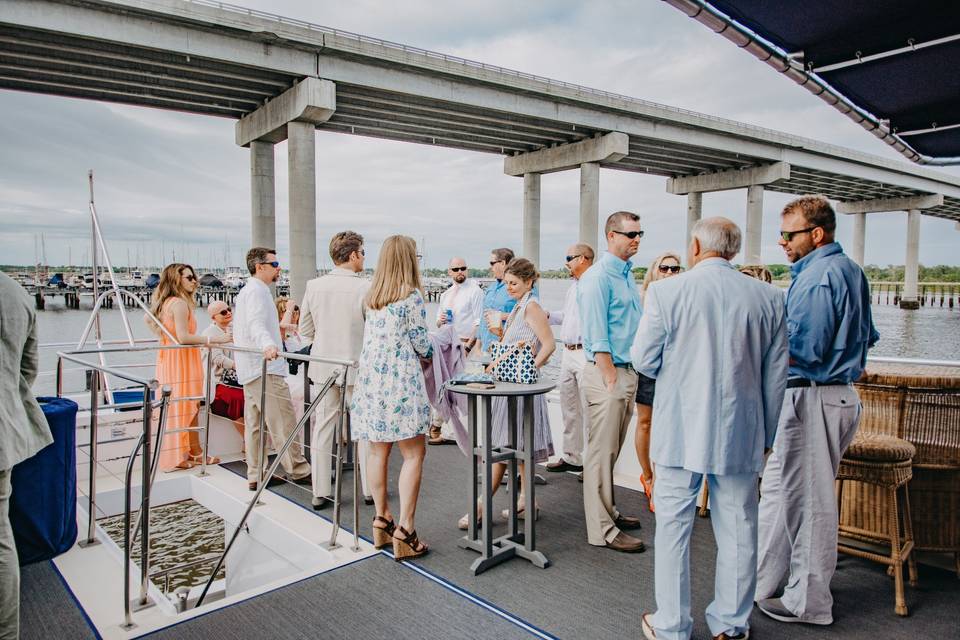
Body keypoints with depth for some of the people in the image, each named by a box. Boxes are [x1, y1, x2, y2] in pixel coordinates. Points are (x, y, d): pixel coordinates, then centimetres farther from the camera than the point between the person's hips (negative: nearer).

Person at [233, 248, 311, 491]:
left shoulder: (246, 291, 21)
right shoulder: (257, 290, -12)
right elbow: (256, 324, -28)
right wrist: (267, 345, -46)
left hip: (251, 370, 11)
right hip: (265, 367, -11)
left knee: (254, 423, 11)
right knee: (283, 421, -6)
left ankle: (255, 476, 16)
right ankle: (298, 471, -2)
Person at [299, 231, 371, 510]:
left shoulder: (314, 286, -2)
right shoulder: (365, 288, -15)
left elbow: (305, 331, 6)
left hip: (323, 367, 4)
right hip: (356, 367, -3)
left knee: (323, 427, 11)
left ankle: (320, 492, 18)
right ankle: (370, 488, 21)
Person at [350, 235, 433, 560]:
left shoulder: (372, 297, 12)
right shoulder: (411, 296, -8)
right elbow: (420, 344, -5)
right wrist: (430, 351, 17)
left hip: (370, 378, 7)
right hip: (400, 379, -7)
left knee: (377, 450, 12)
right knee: (414, 453, -1)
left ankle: (382, 520, 23)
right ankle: (405, 531, -2)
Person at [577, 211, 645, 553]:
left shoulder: (628, 274, 15)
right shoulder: (598, 277, -13)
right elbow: (597, 335, -18)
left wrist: (628, 379, 16)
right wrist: (611, 380, -19)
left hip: (628, 371, 9)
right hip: (606, 372, -9)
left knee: (611, 451, 18)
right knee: (601, 452, -2)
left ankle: (608, 511, 31)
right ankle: (602, 530, 5)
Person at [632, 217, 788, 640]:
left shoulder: (666, 291, -10)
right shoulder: (768, 298, 1)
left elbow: (644, 359, -5)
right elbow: (776, 376, 6)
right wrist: (766, 435, 16)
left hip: (680, 431, -3)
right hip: (741, 434, 3)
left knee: (673, 528, 10)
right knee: (737, 530, 15)